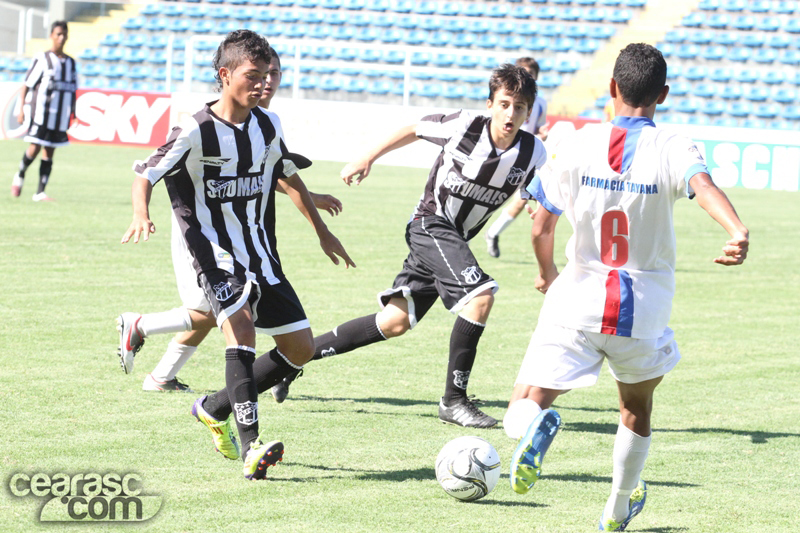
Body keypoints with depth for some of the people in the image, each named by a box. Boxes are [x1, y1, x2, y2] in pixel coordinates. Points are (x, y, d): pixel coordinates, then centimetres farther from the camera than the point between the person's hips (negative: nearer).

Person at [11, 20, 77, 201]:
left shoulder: (71, 63, 13)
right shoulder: (42, 59, -2)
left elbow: (73, 90, 18)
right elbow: (27, 85, -3)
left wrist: (72, 113, 14)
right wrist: (21, 109, -8)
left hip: (61, 114, 4)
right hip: (41, 110, -4)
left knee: (50, 151, 2)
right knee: (35, 147, -8)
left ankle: (40, 192, 4)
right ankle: (20, 176, 21)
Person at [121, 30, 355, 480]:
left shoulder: (268, 126, 5)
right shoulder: (197, 133, -13)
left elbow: (288, 176, 22)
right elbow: (146, 174, -8)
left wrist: (322, 231, 27)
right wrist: (141, 215, -29)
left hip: (261, 253, 7)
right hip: (216, 255, -7)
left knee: (301, 348, 5)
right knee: (241, 325, -30)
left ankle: (216, 410, 21)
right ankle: (251, 447, -35)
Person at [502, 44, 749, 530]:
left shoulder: (578, 145, -3)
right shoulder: (673, 150, -7)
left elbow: (541, 227, 1)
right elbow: (704, 186, -31)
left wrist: (548, 274, 22)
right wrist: (738, 230, -49)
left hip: (576, 304, -1)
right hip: (643, 314, 1)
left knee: (521, 412, 2)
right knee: (637, 409, 29)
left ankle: (534, 424, -35)